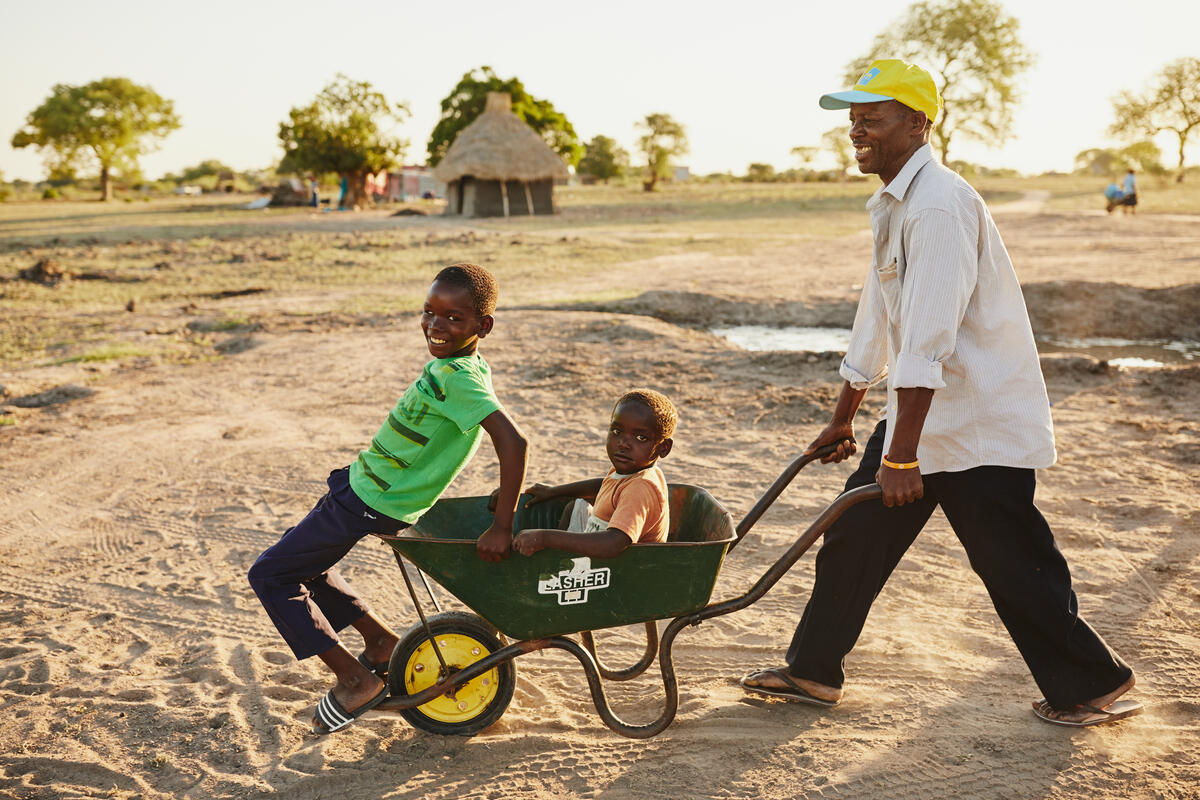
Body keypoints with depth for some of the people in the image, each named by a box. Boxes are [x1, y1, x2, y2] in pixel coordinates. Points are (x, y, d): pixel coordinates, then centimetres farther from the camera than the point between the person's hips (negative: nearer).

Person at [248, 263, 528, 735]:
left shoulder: (458, 376, -26)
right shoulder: (449, 365, 2)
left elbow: (513, 441, -36)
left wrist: (501, 528, -33)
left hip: (369, 505, -10)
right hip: (362, 485, 10)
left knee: (270, 575, 0)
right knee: (301, 564, 26)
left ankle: (356, 680, 5)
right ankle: (382, 642, 28)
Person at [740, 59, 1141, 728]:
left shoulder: (938, 206, -21)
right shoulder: (893, 203, 13)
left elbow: (929, 342, -27)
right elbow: (877, 322, 21)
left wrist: (902, 456, -27)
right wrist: (844, 418, 26)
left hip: (981, 426, -10)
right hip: (923, 414, 10)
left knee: (1016, 567, 0)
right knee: (857, 533, 11)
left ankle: (1095, 685, 19)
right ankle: (813, 671, 23)